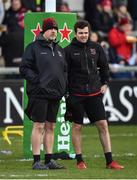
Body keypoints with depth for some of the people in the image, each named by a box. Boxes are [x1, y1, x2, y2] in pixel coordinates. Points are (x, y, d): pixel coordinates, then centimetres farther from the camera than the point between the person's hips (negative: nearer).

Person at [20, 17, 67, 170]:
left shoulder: (59, 50, 18)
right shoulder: (34, 47, -3)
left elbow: (64, 70, 25)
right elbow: (24, 68, -8)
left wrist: (63, 86, 11)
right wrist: (37, 81, -16)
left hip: (55, 94, 7)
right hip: (39, 93, -7)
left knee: (50, 127, 9)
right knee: (39, 126, -7)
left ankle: (49, 160, 14)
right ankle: (36, 161, -6)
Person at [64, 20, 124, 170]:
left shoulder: (96, 48, 7)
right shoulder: (69, 50, -3)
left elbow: (104, 66, 19)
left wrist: (105, 83, 10)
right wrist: (66, 91, -7)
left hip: (94, 93, 3)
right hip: (76, 94, -3)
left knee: (103, 125, 0)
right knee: (77, 126, 3)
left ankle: (109, 161, 3)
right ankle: (79, 160, 13)